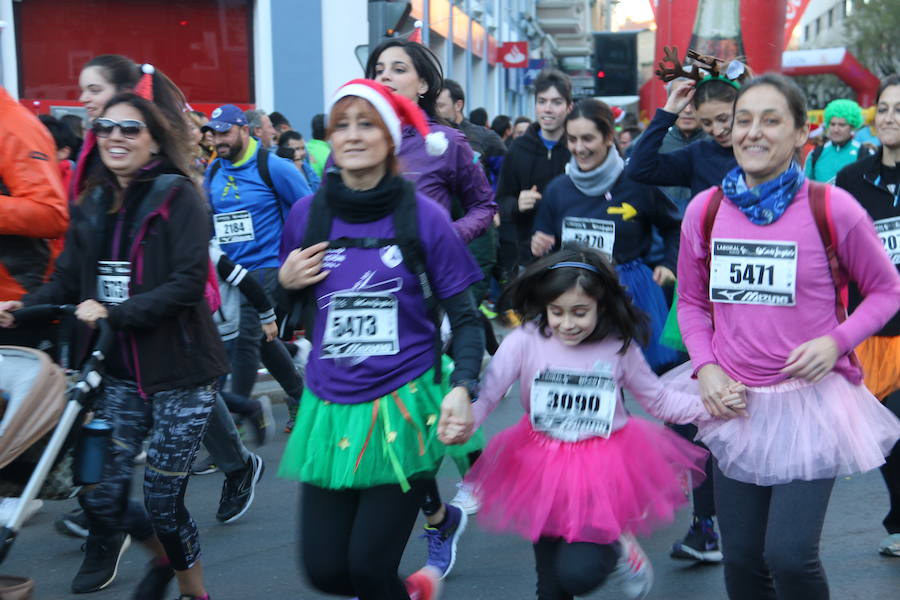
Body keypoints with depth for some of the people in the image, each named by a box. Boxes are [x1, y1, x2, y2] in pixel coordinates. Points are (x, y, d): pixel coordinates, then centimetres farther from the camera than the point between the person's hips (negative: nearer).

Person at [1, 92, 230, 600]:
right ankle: (164, 553, 36)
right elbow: (70, 280, 8)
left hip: (180, 371, -5)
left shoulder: (178, 196, -10)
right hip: (121, 372, 5)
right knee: (100, 494, 4)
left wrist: (114, 311, -25)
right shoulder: (93, 204, 8)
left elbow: (188, 283, -19)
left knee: (163, 500, 1)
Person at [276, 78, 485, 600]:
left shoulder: (423, 217, -7)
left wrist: (462, 389, -19)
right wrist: (286, 282, -10)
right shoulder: (307, 215, 1)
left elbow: (465, 317, -3)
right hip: (330, 409, 3)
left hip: (403, 406, -3)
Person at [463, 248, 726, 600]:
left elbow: (657, 399, 3)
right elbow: (485, 393, -19)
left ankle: (618, 550, 18)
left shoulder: (619, 348, -9)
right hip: (544, 467, 1)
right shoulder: (525, 342, -14)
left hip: (603, 468, -1)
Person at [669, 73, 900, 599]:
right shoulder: (704, 211, 0)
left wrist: (837, 342, -15)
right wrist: (706, 367, -4)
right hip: (737, 402, 4)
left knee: (789, 555, -13)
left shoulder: (832, 208, -10)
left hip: (811, 398, -3)